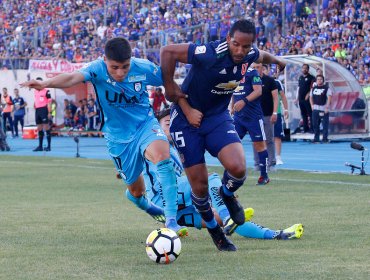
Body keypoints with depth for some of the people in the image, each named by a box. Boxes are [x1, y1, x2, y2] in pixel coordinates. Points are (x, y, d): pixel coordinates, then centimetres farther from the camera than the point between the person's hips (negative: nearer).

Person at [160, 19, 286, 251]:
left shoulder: (249, 56, -9)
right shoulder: (211, 54, -29)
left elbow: (262, 55, 17)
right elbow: (168, 51, -24)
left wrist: (278, 61, 41)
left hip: (218, 117, 4)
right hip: (188, 119, -4)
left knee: (238, 168, -22)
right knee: (200, 186, -5)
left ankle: (228, 194, 15)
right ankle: (214, 230, 25)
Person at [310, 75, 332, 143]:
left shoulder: (327, 88, -1)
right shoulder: (313, 88, 14)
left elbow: (329, 98, -9)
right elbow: (311, 97, 21)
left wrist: (327, 107, -17)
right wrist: (312, 106, 8)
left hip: (324, 109, -4)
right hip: (315, 109, 5)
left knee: (325, 124, -5)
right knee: (315, 124, 5)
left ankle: (325, 139, 0)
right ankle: (316, 139, 12)